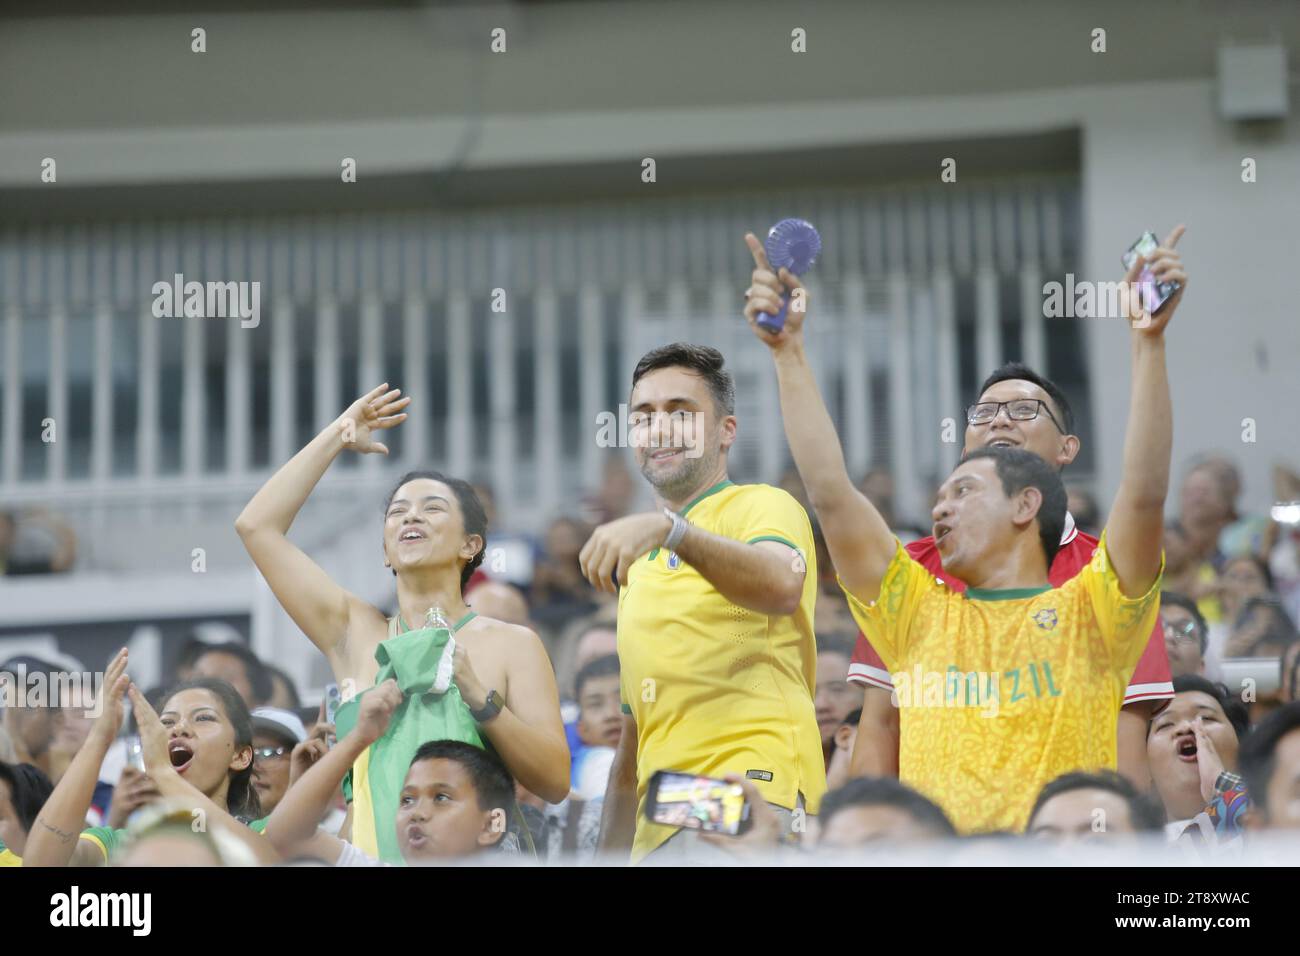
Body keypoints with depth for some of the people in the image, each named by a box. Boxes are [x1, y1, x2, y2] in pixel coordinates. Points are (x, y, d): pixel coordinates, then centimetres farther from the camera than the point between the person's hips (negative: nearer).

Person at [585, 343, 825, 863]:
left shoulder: (762, 505, 4)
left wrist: (667, 527, -35)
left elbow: (782, 586, -23)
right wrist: (608, 854, 20)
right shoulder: (639, 565, 26)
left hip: (753, 786, -7)